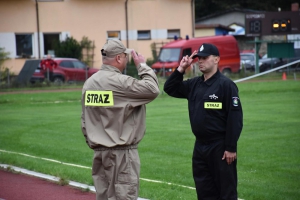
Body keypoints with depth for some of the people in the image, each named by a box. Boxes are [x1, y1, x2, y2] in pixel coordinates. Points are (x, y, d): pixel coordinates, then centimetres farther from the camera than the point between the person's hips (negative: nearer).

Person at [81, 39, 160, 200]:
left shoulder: (89, 83, 9)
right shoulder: (120, 82, -16)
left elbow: (85, 120, 13)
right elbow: (152, 90, -15)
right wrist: (142, 65, -3)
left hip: (98, 153, 8)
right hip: (120, 153, -8)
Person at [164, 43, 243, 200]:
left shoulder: (226, 85, -11)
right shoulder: (194, 84, 10)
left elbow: (235, 118, -14)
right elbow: (169, 88, 17)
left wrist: (230, 148, -17)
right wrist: (181, 69, 4)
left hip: (220, 148, -7)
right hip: (200, 146, 7)